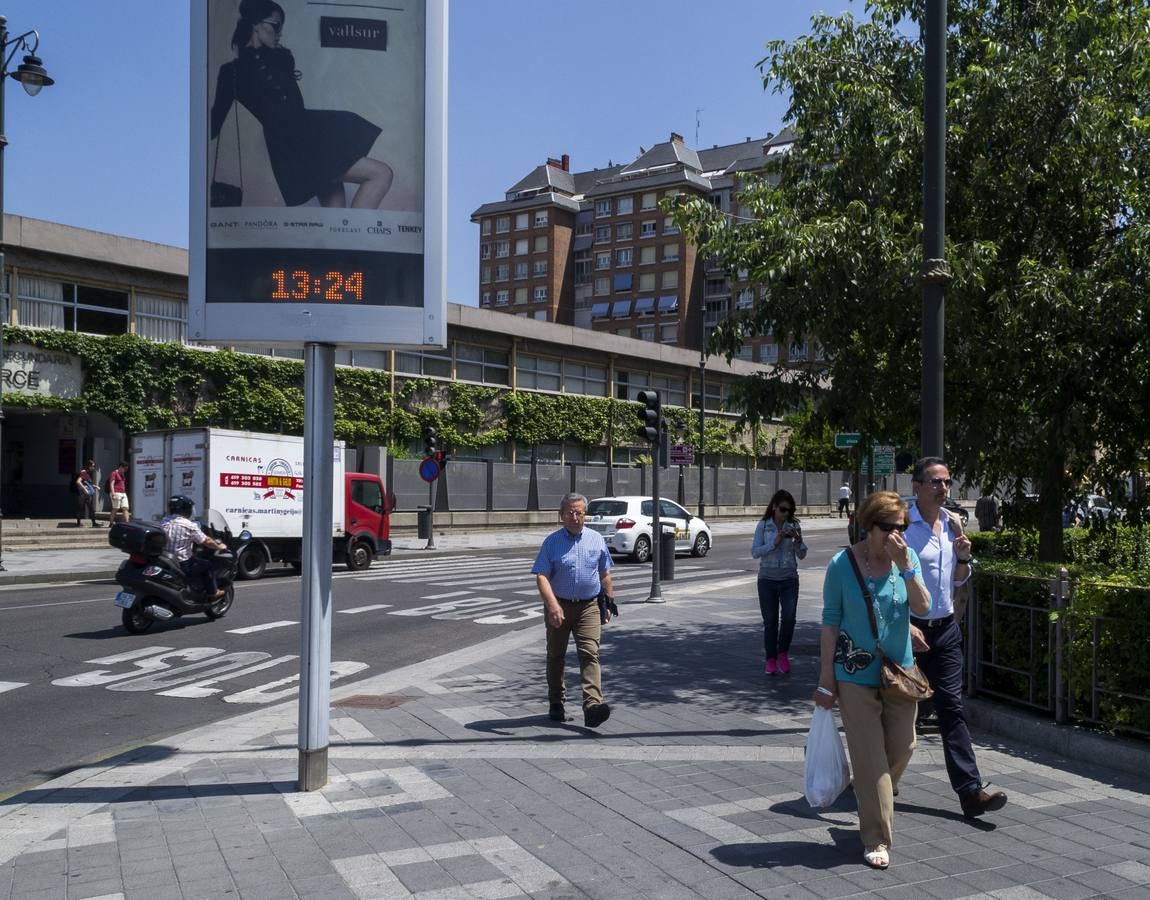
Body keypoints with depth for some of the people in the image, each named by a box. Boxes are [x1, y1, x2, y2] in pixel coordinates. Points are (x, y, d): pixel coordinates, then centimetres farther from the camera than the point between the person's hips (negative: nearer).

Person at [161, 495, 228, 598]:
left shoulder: (163, 522, 2)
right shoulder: (189, 525, -14)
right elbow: (207, 542, -7)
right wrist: (220, 546, 13)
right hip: (183, 565, -6)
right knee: (208, 565, 16)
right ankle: (213, 592, 26)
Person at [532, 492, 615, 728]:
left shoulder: (596, 540, 6)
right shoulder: (552, 541, -3)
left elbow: (604, 575, 16)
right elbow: (541, 576, -12)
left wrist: (609, 602, 14)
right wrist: (553, 604, -25)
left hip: (588, 606, 0)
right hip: (558, 607, 0)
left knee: (589, 654, -14)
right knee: (555, 656, 11)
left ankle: (592, 705, -23)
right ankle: (556, 704, 27)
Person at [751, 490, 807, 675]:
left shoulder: (794, 526, 4)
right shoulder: (763, 526, 0)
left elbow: (802, 555, 6)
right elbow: (755, 552, -8)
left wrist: (798, 541, -13)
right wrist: (775, 542, -18)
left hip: (789, 579, 1)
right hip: (768, 579, -1)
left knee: (789, 617, -11)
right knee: (770, 621, 3)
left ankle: (783, 653, 12)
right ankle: (770, 659, 16)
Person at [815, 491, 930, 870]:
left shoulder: (907, 557, -2)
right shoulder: (842, 564, -11)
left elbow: (922, 608, -10)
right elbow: (830, 621, -6)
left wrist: (905, 565, -22)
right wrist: (826, 679, -6)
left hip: (900, 669, 4)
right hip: (857, 674, -4)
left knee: (902, 746, 12)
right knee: (869, 757, -1)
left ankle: (872, 799, 40)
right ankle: (876, 839, 11)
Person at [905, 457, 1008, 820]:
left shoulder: (951, 525, 9)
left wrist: (962, 558, -3)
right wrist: (904, 625, -20)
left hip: (946, 629, 5)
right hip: (908, 628, -5)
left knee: (952, 708, 1)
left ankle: (970, 791, -2)